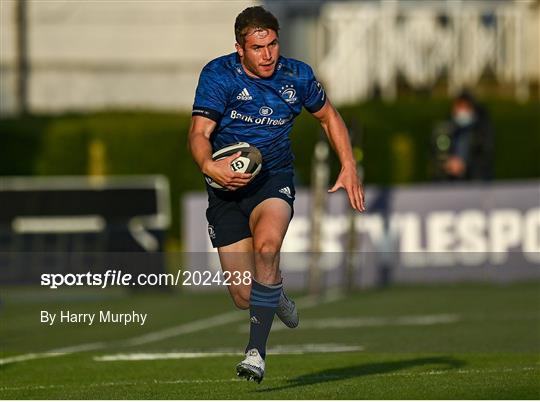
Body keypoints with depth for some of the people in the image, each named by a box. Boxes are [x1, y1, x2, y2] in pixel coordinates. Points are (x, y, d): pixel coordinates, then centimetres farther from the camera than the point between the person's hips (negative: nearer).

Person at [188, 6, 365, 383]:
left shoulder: (296, 76, -1)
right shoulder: (218, 75, -9)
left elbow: (329, 116, 16)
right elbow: (199, 133, -16)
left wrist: (349, 167, 7)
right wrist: (209, 165, -37)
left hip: (274, 180, 0)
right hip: (227, 185, 0)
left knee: (267, 242, -35)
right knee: (243, 298, -4)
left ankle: (256, 351, -33)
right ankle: (276, 293, 37)